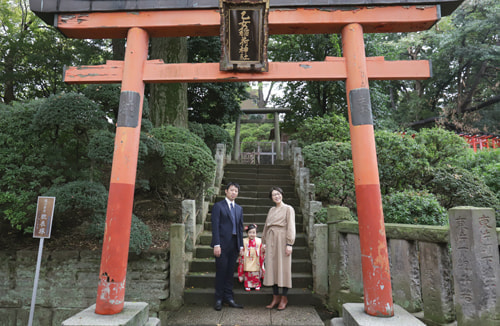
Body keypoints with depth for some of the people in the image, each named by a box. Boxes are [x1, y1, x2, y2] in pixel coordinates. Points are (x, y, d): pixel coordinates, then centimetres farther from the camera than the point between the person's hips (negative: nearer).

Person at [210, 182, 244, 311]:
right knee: (221, 272, 1)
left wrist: (241, 245, 11)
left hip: (234, 245, 5)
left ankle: (229, 297, 21)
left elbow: (240, 227, 15)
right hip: (222, 244, -5)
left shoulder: (239, 208, 16)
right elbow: (215, 226, -8)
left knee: (230, 272, 11)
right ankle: (219, 299, 14)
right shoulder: (218, 206, -2)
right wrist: (216, 244, -15)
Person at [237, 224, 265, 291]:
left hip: (256, 262, 1)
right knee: (247, 274, 3)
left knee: (256, 274, 6)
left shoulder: (259, 241, 0)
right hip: (247, 261, -1)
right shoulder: (244, 241, -2)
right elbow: (242, 251, 1)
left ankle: (257, 285, 20)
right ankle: (247, 286, 16)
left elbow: (261, 251, 0)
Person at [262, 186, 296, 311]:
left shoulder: (288, 209, 0)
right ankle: (275, 297, 15)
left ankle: (284, 298, 10)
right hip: (271, 240, 6)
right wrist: (264, 242, 14)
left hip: (282, 240, -5)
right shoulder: (271, 210, 16)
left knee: (283, 268, -1)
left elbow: (291, 227, -7)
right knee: (272, 268, 6)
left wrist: (289, 244, -14)